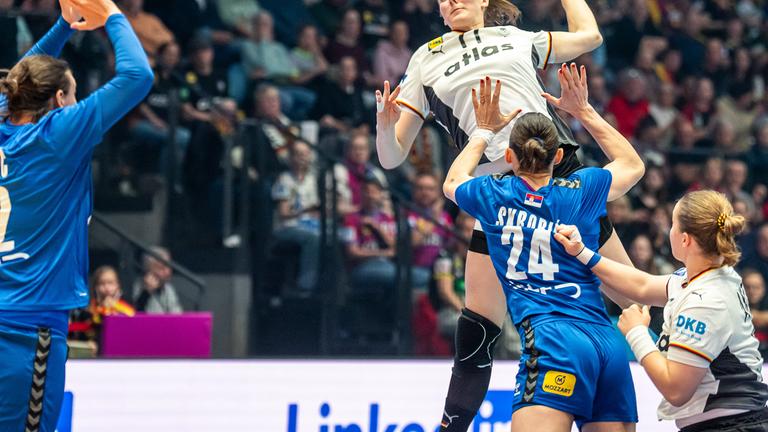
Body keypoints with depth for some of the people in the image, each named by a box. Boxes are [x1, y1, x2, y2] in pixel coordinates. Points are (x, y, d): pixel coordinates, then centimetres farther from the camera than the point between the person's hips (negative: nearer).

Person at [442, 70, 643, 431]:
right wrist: (584, 112, 41)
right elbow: (632, 164, 37)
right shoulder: (582, 190, 13)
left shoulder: (494, 196, 9)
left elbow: (452, 182, 35)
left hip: (552, 338, -4)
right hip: (608, 342, 4)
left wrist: (484, 132, 45)